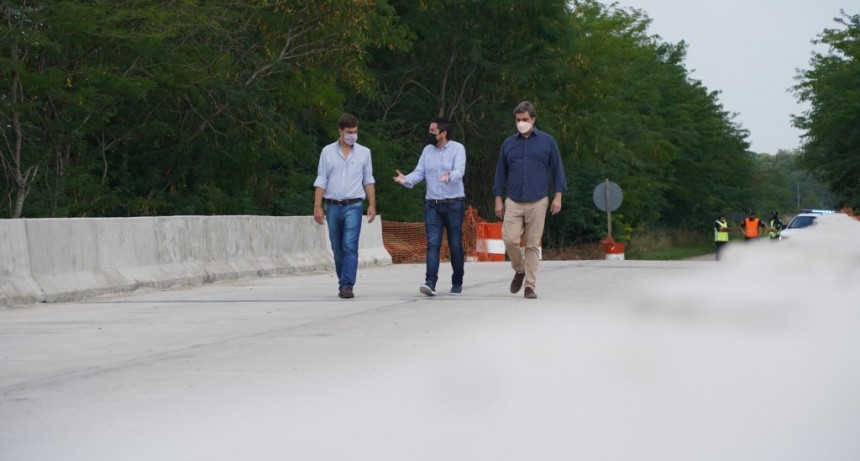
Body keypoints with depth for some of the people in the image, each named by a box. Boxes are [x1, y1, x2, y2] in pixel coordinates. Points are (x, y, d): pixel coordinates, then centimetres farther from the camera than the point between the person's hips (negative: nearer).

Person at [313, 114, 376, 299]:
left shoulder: (364, 152, 6)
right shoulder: (327, 152, 5)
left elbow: (368, 181, 10)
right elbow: (321, 181, 4)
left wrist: (372, 205, 2)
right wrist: (317, 206, -3)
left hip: (353, 206, -1)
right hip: (332, 206, 1)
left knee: (350, 247, -14)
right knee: (337, 248, 8)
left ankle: (346, 286, -17)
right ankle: (344, 283, 20)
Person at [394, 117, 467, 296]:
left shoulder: (457, 148, -4)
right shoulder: (428, 150, 9)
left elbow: (459, 171, -19)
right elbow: (419, 172, 4)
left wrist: (450, 176, -41)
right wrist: (406, 180, -17)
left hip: (454, 203, -3)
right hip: (432, 204, 3)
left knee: (455, 245, 5)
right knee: (433, 244, -8)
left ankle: (457, 283, 17)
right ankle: (430, 282, -17)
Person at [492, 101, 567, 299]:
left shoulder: (547, 141, 5)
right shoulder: (508, 143, 10)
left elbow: (557, 169, 6)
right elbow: (501, 172, 14)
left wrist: (558, 196, -1)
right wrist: (498, 199, 9)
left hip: (538, 202, -1)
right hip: (513, 202, 1)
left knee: (533, 244, -1)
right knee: (510, 239, -11)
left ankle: (530, 285, 5)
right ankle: (519, 270, 15)